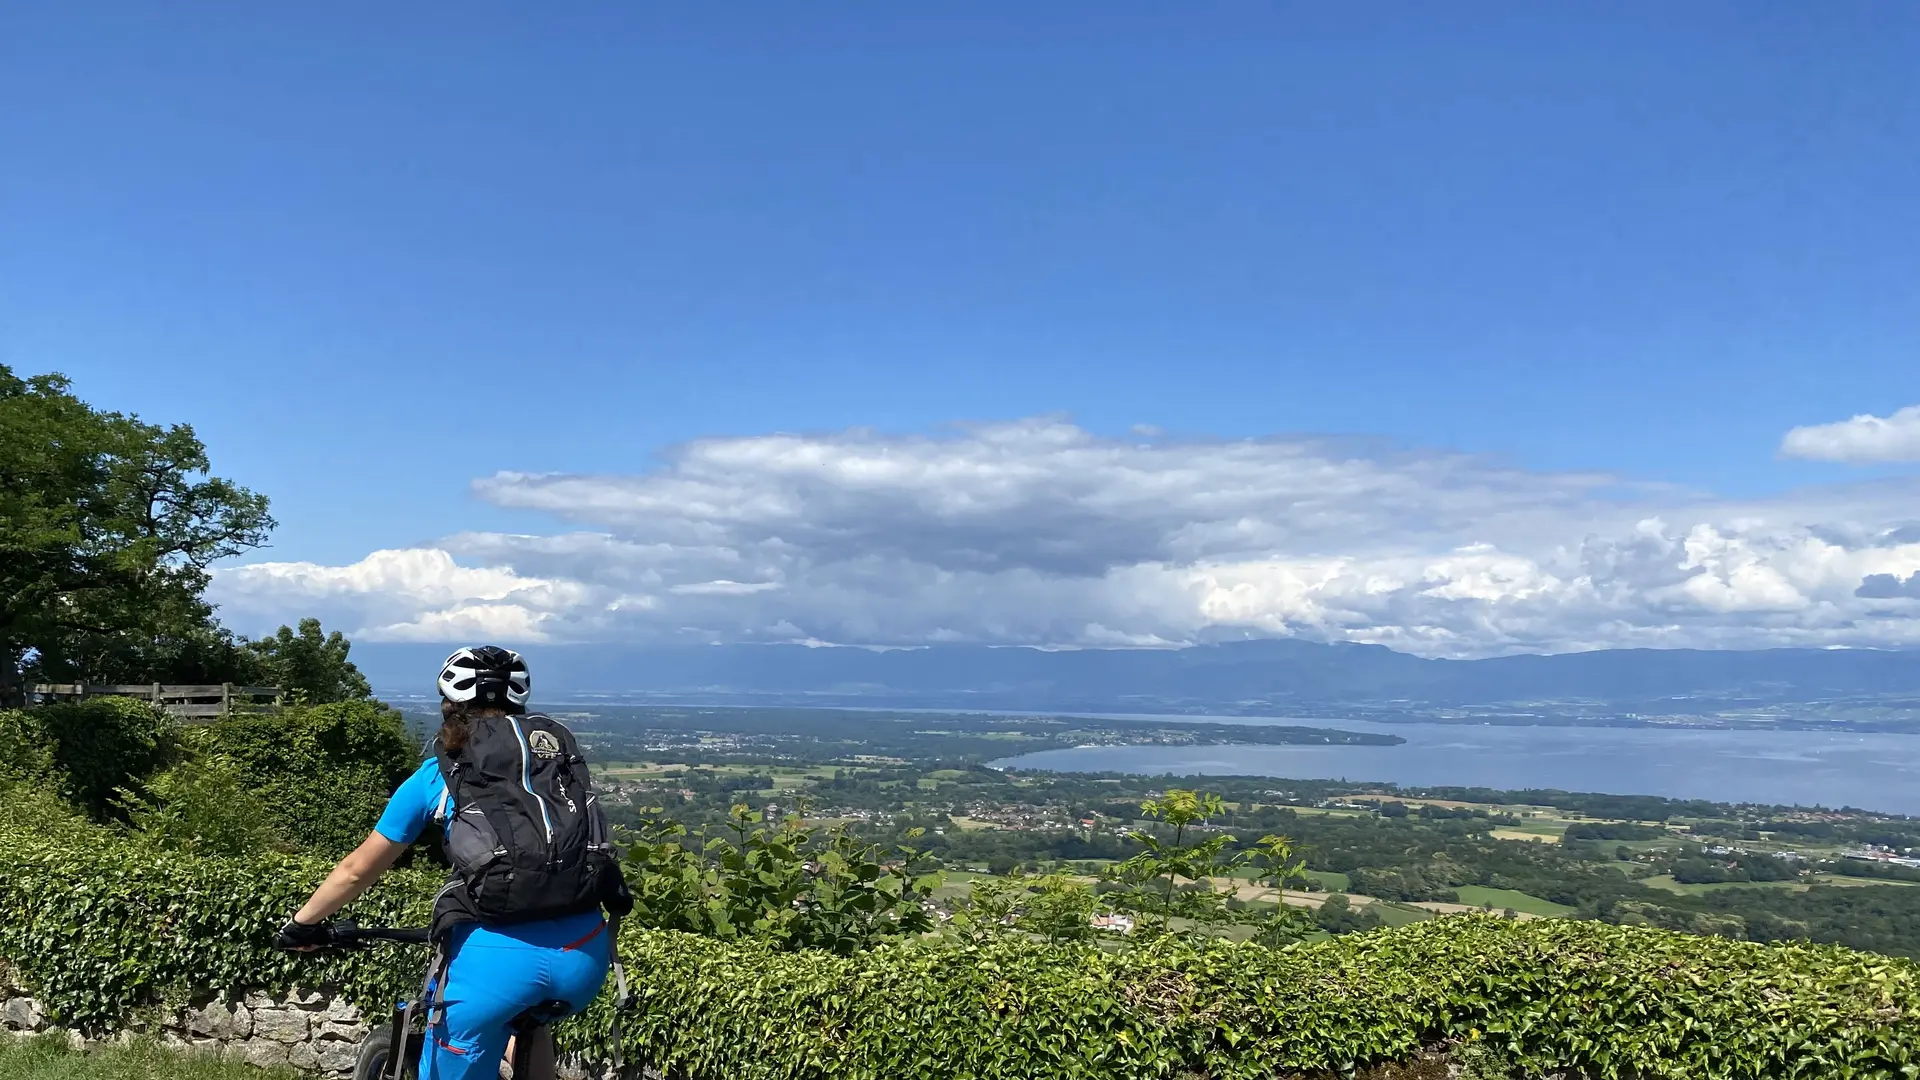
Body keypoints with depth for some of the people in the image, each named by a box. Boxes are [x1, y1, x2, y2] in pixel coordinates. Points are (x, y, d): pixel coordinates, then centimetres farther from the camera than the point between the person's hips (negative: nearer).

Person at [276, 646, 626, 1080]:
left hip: (496, 957, -3)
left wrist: (303, 922, 37)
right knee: (530, 1015, 36)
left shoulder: (439, 773, 12)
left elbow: (358, 870, 20)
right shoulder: (560, 751, 19)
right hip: (585, 951, 4)